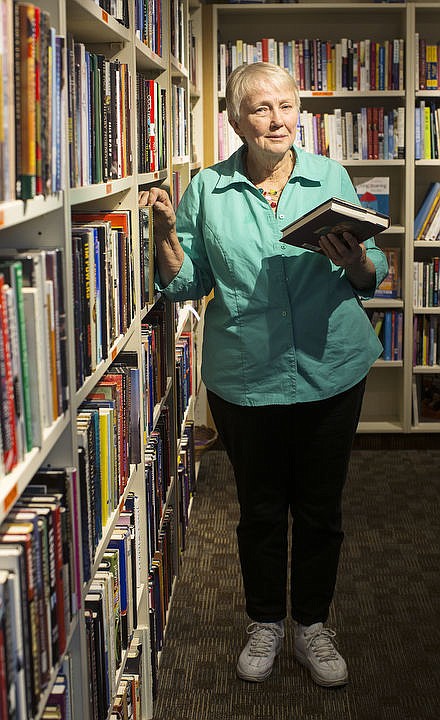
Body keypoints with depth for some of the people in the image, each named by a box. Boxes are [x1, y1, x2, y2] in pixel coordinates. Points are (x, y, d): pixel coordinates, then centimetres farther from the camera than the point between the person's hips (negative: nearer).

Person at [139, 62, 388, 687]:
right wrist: (165, 233, -13)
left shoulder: (331, 177, 1)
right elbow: (187, 283, 4)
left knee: (320, 508, 13)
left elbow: (374, 274, 4)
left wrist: (356, 262, -19)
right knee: (260, 509, 13)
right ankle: (265, 623, 35)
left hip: (331, 372, 1)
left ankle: (312, 625, 33)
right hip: (246, 379, 0)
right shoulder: (208, 189, 0)